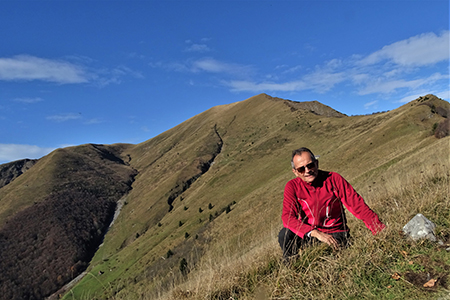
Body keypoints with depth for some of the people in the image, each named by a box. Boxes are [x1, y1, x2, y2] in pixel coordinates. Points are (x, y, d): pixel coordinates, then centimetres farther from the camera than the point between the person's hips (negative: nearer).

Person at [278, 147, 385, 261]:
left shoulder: (334, 179, -10)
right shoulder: (292, 187, -10)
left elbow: (358, 205, -10)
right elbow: (287, 217, -22)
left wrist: (381, 232, -21)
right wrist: (315, 233, -35)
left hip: (335, 233, 0)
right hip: (309, 234, 0)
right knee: (285, 235, -26)